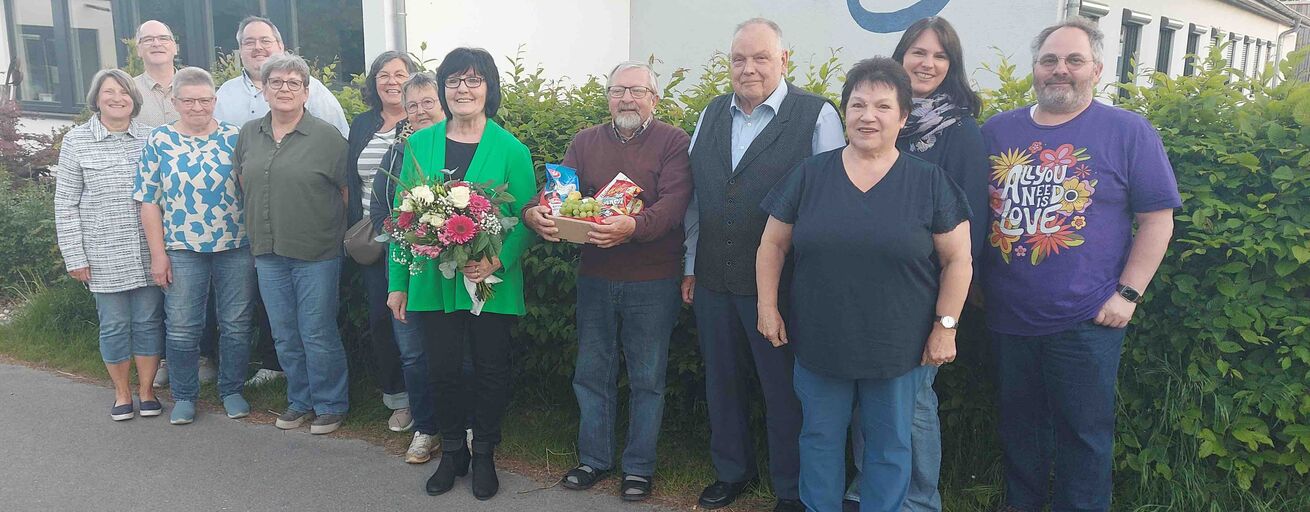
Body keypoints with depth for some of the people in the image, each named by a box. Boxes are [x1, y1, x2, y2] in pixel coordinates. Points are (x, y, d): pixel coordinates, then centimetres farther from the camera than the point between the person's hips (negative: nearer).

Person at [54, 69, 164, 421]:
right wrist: (74, 256, -4)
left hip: (148, 253, 1)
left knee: (149, 321, 8)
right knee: (114, 324, 8)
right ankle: (122, 393, 24)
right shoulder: (77, 141, -1)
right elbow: (66, 204, 0)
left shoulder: (151, 138, 3)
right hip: (104, 256, -1)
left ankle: (146, 390, 23)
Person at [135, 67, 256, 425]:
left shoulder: (234, 137, 2)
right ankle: (184, 396, 23)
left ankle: (232, 391, 24)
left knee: (237, 324, 8)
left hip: (236, 248, 0)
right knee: (181, 328, 6)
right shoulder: (159, 141, 2)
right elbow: (149, 201, 2)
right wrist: (158, 253, -3)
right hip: (182, 251, 0)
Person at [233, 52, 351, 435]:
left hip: (316, 254, -5)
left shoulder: (326, 137, -8)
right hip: (268, 253, 5)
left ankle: (330, 405, 18)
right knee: (285, 337, 14)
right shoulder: (249, 135, 9)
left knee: (318, 335, 1)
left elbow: (347, 192, -4)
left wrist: (327, 230, -2)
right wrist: (259, 230, 15)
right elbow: (244, 183, 20)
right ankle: (300, 401, 30)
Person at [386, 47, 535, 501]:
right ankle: (452, 452, 33)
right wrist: (398, 283, 3)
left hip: (492, 284, -2)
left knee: (491, 371, 9)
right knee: (442, 370, 11)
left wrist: (499, 261, -22)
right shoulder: (419, 144, 3)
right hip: (433, 283, 2)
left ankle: (484, 455, 30)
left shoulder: (511, 150, -6)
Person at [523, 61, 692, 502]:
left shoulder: (674, 142, -4)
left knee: (647, 378, 7)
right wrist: (535, 213, -22)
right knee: (591, 372, 13)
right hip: (594, 278, 4)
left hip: (652, 282, -3)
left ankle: (639, 466, 23)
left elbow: (673, 202, -17)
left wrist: (633, 226, -37)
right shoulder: (585, 142, 9)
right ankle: (594, 458, 30)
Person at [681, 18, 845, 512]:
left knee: (783, 388, 8)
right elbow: (695, 197, 12)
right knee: (721, 379, 18)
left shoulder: (817, 116, -8)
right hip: (712, 279, 5)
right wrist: (691, 266, 12)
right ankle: (731, 471, 39)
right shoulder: (712, 114, 8)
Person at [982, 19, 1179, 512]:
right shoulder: (997, 131, 7)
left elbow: (1157, 219, -3)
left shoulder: (1129, 132, -2)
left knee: (1084, 431, 8)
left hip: (1085, 321, -3)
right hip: (1007, 317, 4)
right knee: (1018, 425, 18)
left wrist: (1127, 294, -10)